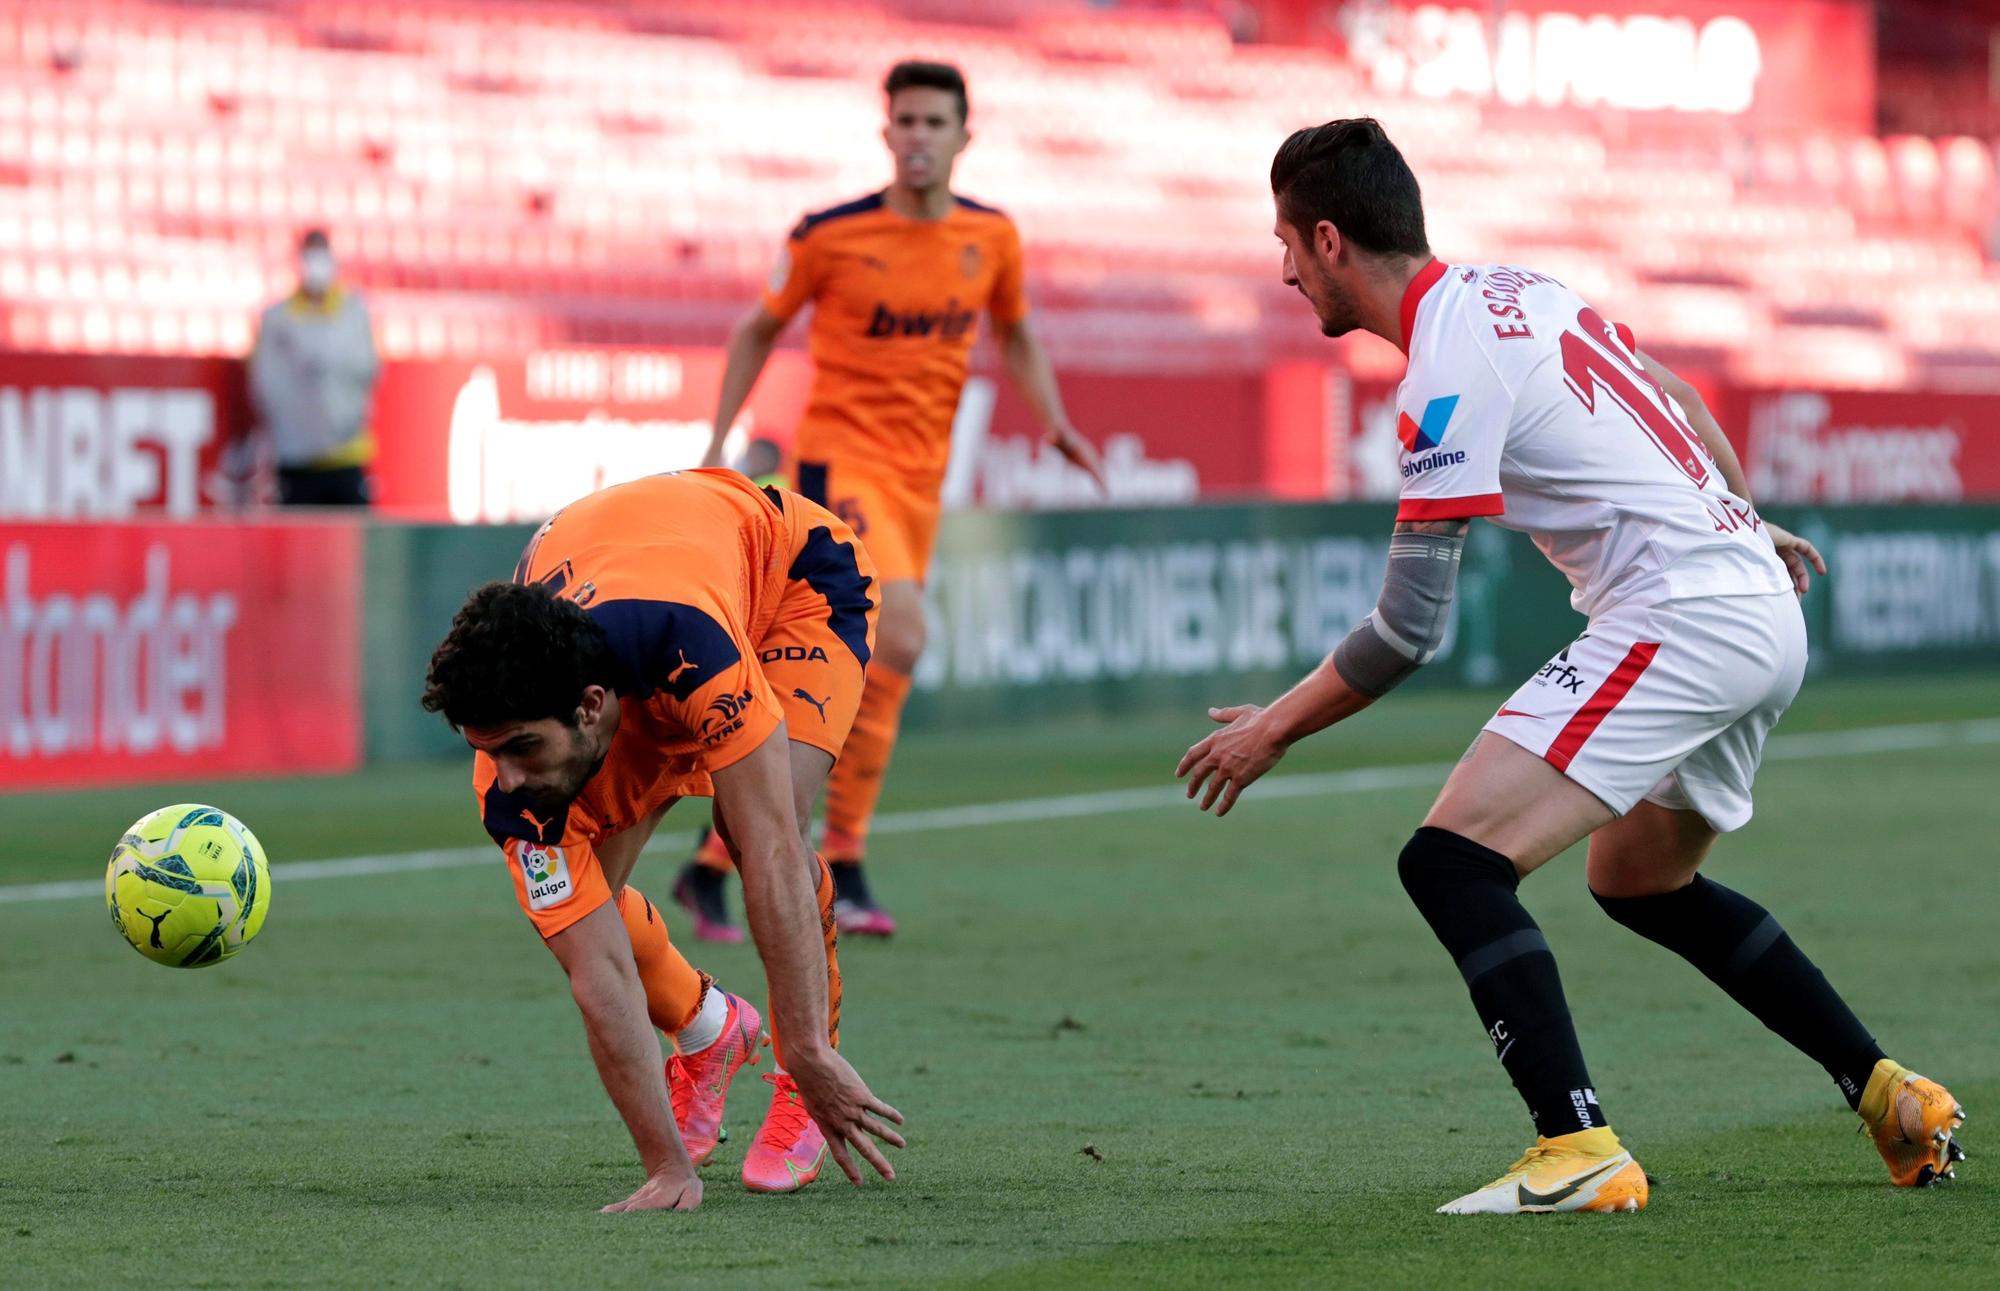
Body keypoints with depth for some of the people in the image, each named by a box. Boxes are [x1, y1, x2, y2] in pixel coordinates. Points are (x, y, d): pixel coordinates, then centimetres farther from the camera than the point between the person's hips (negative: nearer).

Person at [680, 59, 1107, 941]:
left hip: (921, 475, 5)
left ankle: (714, 862, 19)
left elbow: (1014, 338, 20)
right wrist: (718, 443, 1)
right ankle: (843, 866, -16)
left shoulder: (993, 238, 3)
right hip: (839, 457, -5)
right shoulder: (830, 236, -7)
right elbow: (760, 328, 6)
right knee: (899, 638, -25)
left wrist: (1056, 423, 4)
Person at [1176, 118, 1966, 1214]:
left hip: (1679, 622, -10)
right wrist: (1742, 517, 43)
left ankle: (1579, 1152, -26)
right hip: (1762, 610, 10)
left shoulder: (1450, 374, -15)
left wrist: (1274, 729, -2)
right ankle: (1893, 1100, 30)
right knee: (1639, 881, 29)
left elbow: (1410, 626, -14)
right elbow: (1673, 398, 27)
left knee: (1452, 860, -17)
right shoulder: (1518, 290, 12)